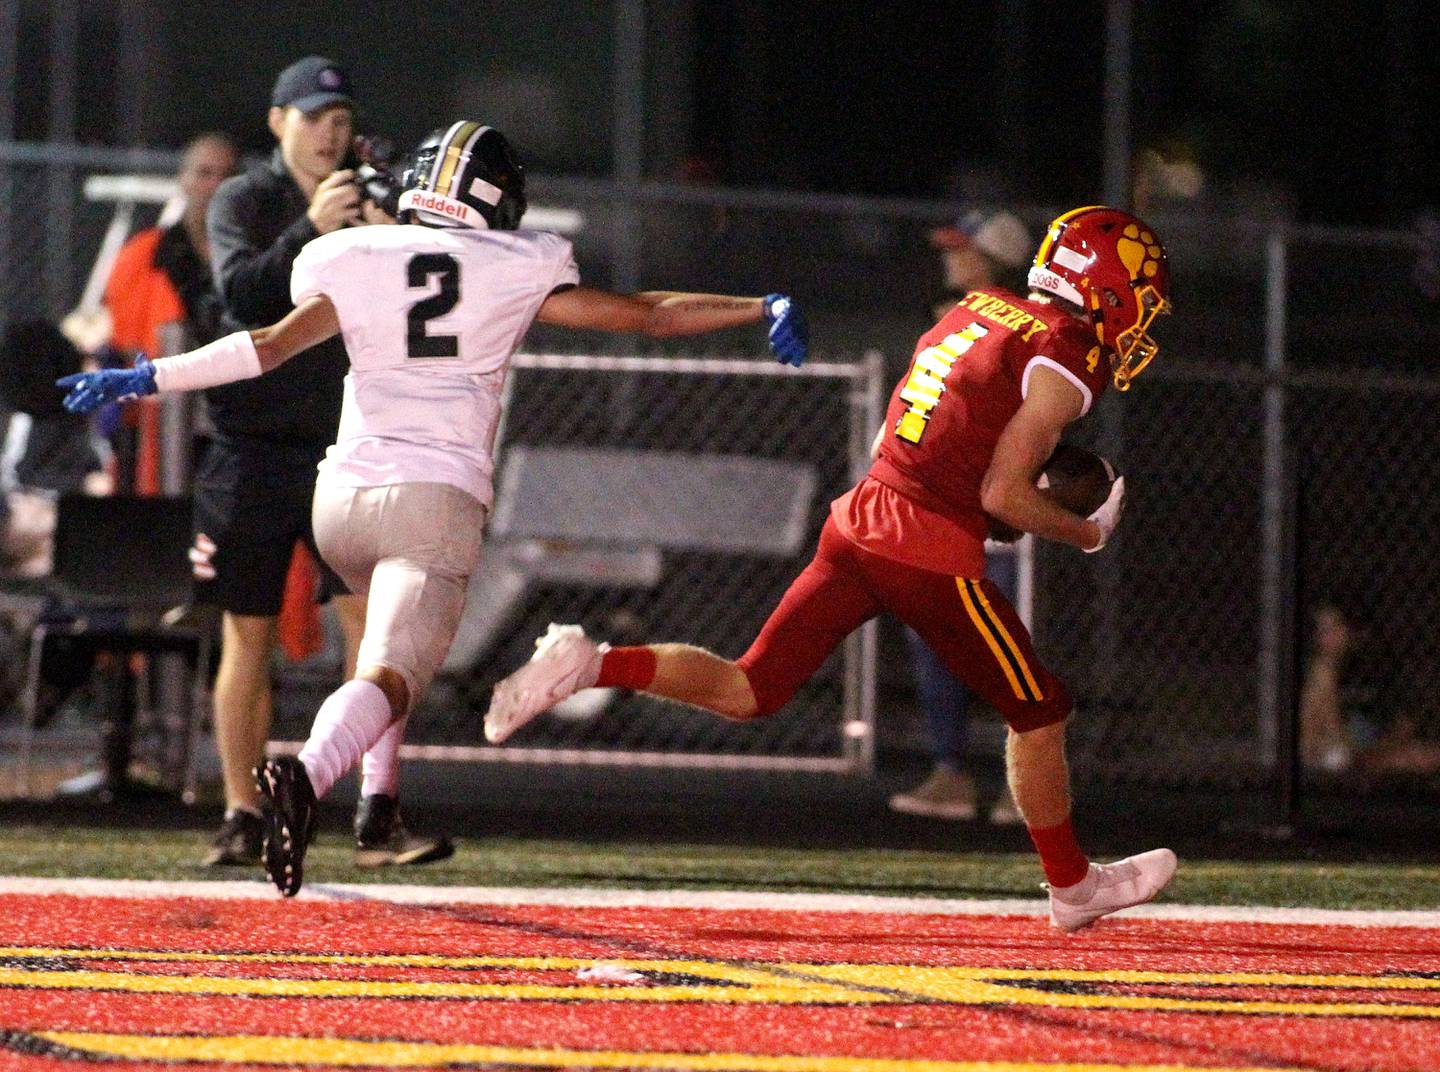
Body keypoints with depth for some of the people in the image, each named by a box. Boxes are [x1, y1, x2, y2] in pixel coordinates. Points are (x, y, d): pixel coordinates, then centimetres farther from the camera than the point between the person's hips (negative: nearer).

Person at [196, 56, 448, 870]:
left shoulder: (371, 208, 10)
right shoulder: (244, 202, 2)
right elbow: (242, 292, -16)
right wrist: (311, 232, -26)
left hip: (345, 444, 2)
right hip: (253, 444, -1)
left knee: (377, 618, -13)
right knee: (248, 636, 4)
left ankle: (379, 817, -16)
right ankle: (243, 819, 14)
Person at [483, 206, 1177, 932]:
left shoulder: (978, 308, 15)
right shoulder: (1064, 367, -9)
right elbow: (1002, 494, -12)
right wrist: (1086, 534, 3)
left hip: (861, 518, 7)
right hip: (935, 555, -7)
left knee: (745, 693, 10)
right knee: (1039, 714, 12)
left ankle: (589, 665, -8)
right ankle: (1073, 887, 23)